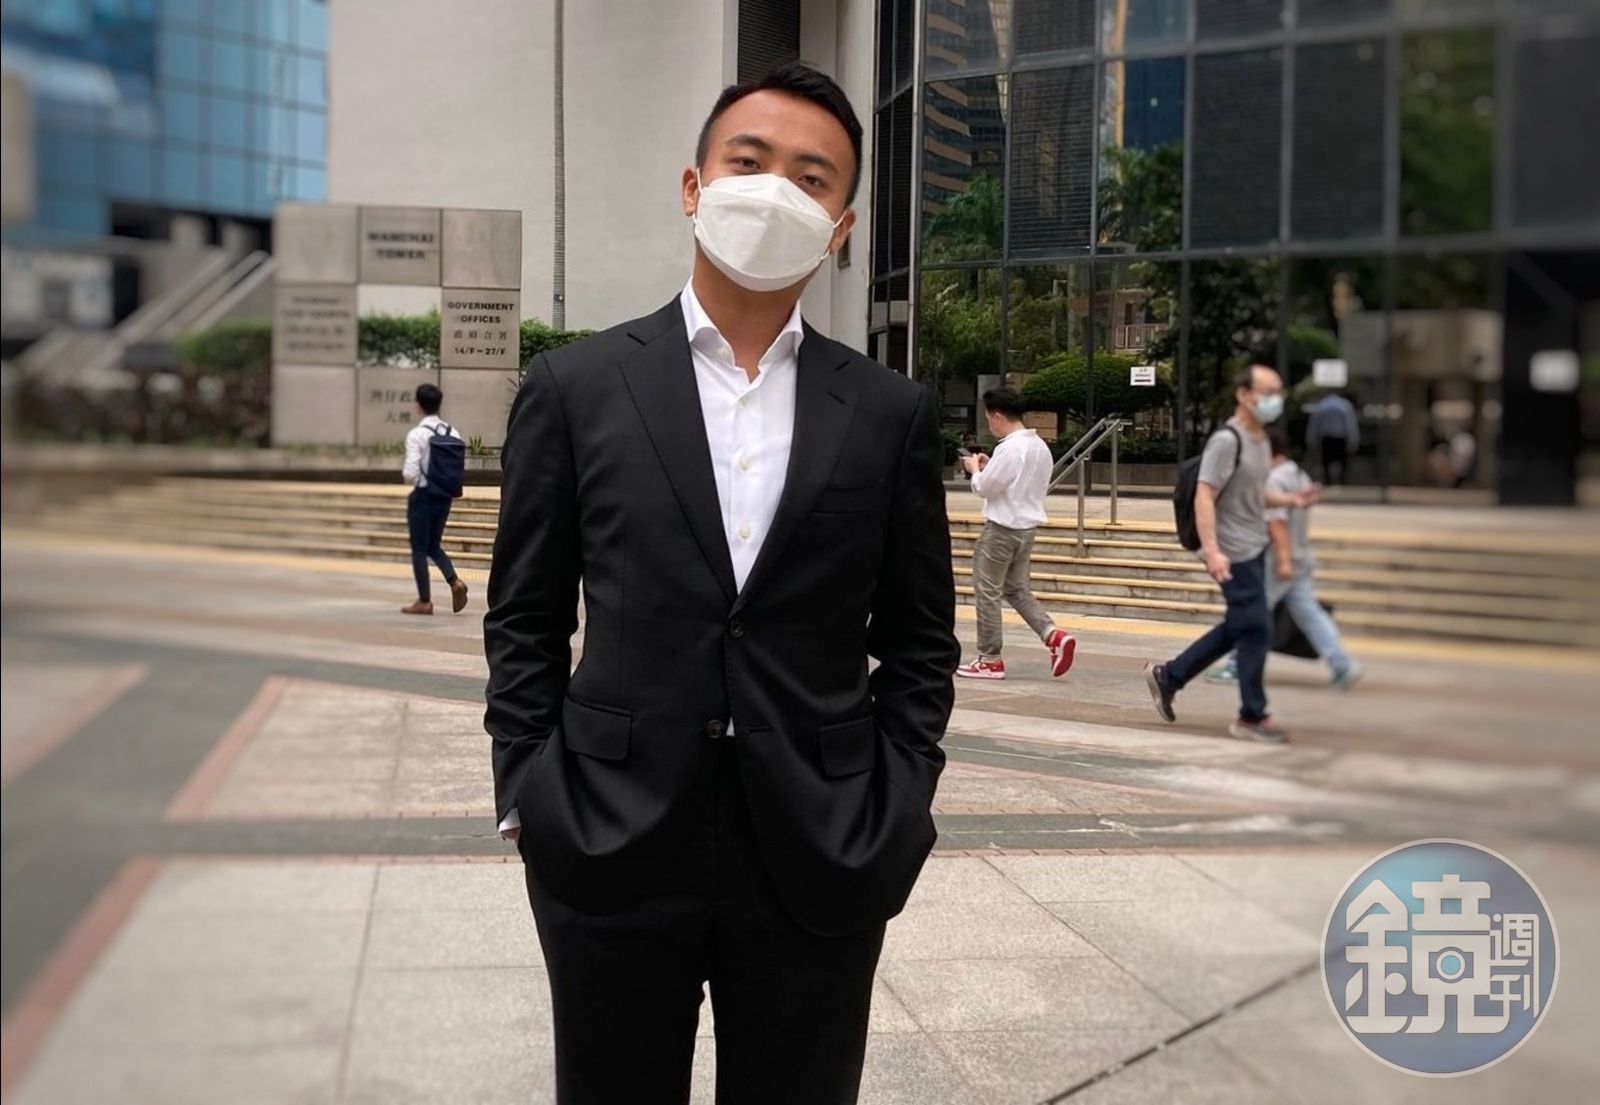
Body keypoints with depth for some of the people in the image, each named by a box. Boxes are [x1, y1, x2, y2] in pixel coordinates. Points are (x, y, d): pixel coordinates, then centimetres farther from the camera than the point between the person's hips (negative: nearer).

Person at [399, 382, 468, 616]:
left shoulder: (417, 434, -15)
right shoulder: (452, 433, 1)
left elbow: (411, 473, -18)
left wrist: (404, 474, 3)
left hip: (423, 496, -5)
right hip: (444, 497, 5)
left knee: (419, 549, 7)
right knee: (434, 546, 20)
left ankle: (424, 602, 11)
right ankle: (455, 582, -2)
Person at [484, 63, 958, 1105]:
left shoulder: (892, 412, 3)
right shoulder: (573, 387, 1)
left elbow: (919, 642, 7)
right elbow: (525, 622, 4)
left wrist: (894, 815, -1)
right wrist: (530, 799, -3)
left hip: (822, 866, 1)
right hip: (611, 854, 0)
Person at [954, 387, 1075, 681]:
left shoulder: (1009, 449, -19)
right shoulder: (1040, 447, 9)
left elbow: (984, 488, -17)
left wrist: (975, 469, 3)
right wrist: (990, 467, 12)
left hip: (1002, 528, -9)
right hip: (1027, 527, 9)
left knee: (987, 593, 2)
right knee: (1017, 590, 18)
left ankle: (989, 660, 8)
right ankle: (1054, 635, 0)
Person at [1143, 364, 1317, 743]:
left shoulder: (1261, 441, 12)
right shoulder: (1227, 441, -16)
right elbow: (1204, 497, -22)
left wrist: (1291, 500, 8)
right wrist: (1211, 550, -30)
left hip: (1254, 549, 10)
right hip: (1234, 553, -10)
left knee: (1236, 629, 16)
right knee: (1256, 630, -4)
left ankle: (1167, 675, 27)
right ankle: (1252, 717, 8)